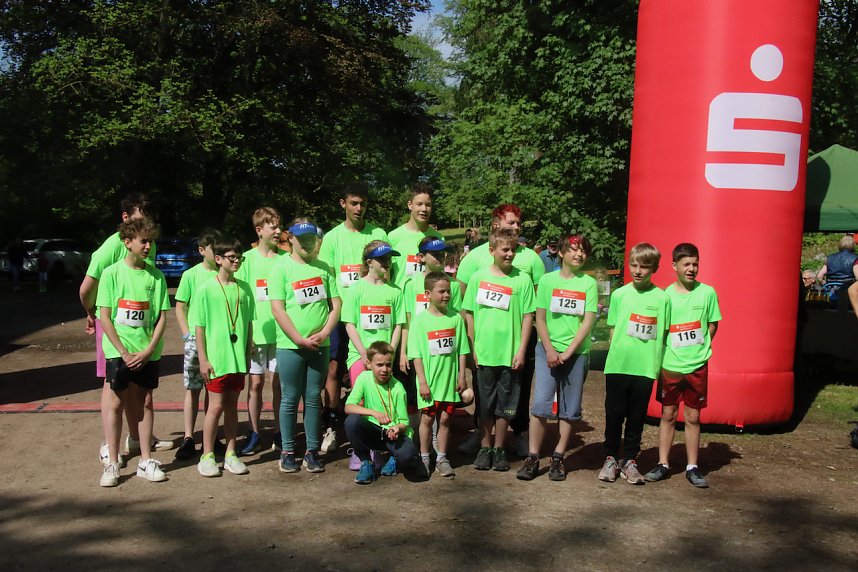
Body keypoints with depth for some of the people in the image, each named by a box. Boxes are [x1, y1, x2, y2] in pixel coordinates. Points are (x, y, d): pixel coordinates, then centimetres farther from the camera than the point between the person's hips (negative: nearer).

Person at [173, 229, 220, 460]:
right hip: (196, 339, -2)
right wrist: (187, 335, -7)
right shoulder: (191, 275, -1)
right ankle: (188, 439, 3)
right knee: (192, 389, 0)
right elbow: (180, 308, 2)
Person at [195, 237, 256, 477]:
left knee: (232, 406, 11)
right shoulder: (207, 289, -6)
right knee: (216, 406, -1)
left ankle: (231, 455, 19)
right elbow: (200, 327, -5)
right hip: (216, 358, -4)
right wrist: (203, 359, -8)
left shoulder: (244, 288, 7)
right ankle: (207, 456, 11)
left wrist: (248, 353, 10)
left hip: (238, 359, 4)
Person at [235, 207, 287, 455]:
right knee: (256, 383, 5)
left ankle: (279, 432, 20)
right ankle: (253, 434, 16)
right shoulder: (248, 259, 0)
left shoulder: (285, 258, 3)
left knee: (279, 382, 8)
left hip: (281, 331, 1)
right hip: (256, 332, -1)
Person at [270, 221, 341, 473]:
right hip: (290, 346, -3)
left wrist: (324, 333, -8)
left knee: (314, 398, 9)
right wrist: (300, 339, -13)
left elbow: (336, 303, 8)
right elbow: (277, 308, -8)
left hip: (319, 346, 3)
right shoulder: (282, 268, -2)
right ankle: (287, 452, 16)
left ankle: (312, 451, 18)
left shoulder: (324, 268, 9)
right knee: (290, 399, 5)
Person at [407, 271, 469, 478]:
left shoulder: (455, 318, 2)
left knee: (445, 418, 8)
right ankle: (424, 458, 22)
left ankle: (441, 458, 21)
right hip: (429, 380, -2)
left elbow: (461, 350, 6)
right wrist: (422, 381, -10)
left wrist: (461, 376, 4)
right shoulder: (420, 320, -6)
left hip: (449, 379, 2)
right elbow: (417, 355, -7)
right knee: (427, 418, 7)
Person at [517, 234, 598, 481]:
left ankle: (558, 458, 16)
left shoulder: (589, 283, 2)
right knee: (540, 403, -7)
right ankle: (532, 458, 1)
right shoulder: (547, 280, 4)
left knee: (570, 409, 6)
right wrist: (549, 350, -9)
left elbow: (588, 321, -4)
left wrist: (568, 352, -11)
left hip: (577, 353, 1)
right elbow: (540, 319, 2)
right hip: (548, 351, -1)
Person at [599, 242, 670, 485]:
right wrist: (618, 352, -2)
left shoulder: (661, 297, 2)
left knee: (637, 416, 8)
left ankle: (629, 460, 22)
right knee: (614, 413, 7)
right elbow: (612, 329, 9)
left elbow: (663, 334, 5)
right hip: (617, 364, 0)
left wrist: (658, 363, -1)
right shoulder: (620, 294, 3)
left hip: (645, 367, 0)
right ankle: (610, 458, 21)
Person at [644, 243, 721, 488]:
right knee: (668, 415, 9)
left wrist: (698, 348, -3)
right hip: (670, 365, 0)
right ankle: (663, 464, 18)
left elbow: (712, 325, 6)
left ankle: (692, 467, 18)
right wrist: (668, 353, -6)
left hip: (697, 365, 0)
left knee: (693, 417, 8)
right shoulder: (666, 295, -3)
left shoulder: (707, 292, -2)